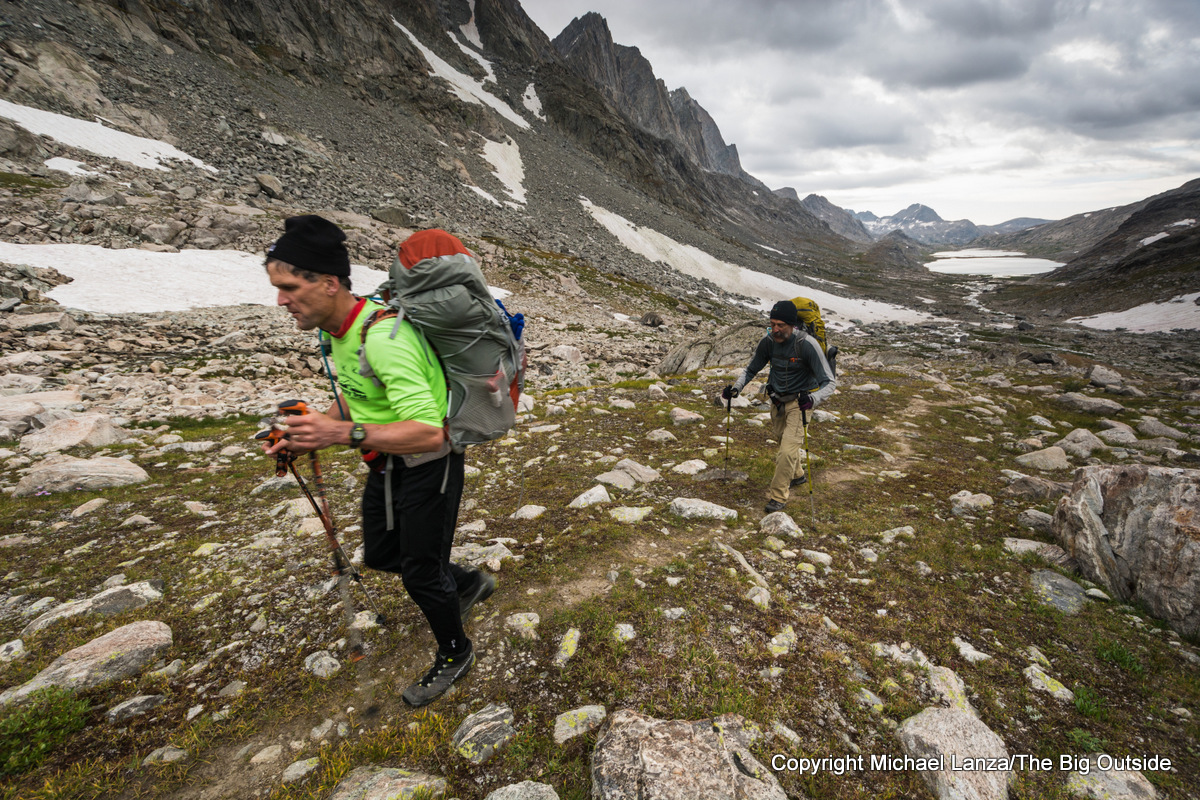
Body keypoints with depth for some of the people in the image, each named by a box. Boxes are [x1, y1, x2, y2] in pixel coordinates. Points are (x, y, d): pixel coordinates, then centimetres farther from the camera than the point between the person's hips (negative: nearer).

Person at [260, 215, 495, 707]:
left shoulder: (385, 338, -32)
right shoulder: (336, 329, -1)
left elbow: (430, 432, -37)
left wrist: (345, 434, -40)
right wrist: (311, 432, 1)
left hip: (428, 468, -9)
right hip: (386, 465, 9)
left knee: (420, 573, 7)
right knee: (380, 556, 23)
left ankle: (454, 654, 37)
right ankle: (468, 583, 46)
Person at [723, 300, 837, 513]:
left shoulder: (807, 344, -25)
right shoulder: (768, 341, -10)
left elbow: (830, 381, -24)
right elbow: (751, 369, 5)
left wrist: (813, 398, -44)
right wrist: (736, 387, -14)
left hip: (798, 402, -5)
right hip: (777, 402, 6)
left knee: (787, 450, -14)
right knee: (785, 443, 24)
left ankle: (778, 496, 4)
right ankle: (797, 474, 51)